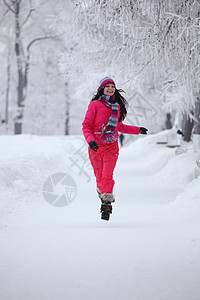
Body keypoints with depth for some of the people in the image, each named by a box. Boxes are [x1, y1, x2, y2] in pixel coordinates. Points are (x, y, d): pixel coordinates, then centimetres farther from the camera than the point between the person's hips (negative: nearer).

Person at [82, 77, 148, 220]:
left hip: (111, 147, 2)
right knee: (100, 178, 2)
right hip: (95, 147, -2)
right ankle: (102, 195, 31)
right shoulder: (95, 104, -1)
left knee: (107, 177, -13)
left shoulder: (117, 106, 12)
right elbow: (86, 126, -4)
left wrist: (137, 130, 29)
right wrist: (90, 140, -20)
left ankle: (106, 207, -8)